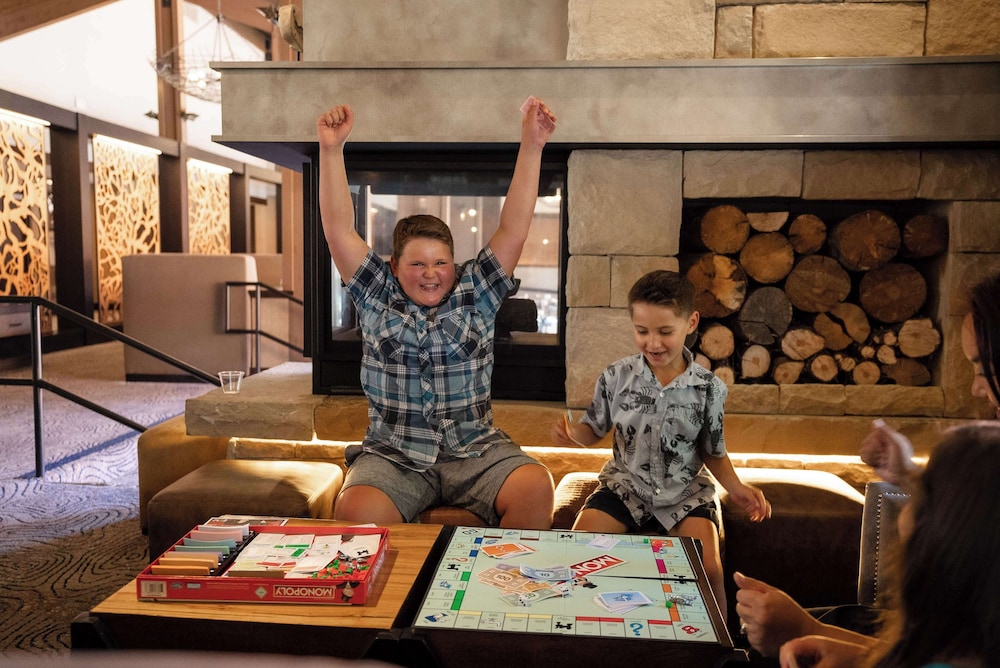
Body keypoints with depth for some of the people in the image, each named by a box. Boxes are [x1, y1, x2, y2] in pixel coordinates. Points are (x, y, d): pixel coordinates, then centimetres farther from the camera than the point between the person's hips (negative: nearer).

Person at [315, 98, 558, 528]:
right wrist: (331, 149, -10)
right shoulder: (378, 298, 7)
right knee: (355, 511, -29)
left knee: (536, 487, -25)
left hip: (475, 452, 1)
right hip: (393, 457, 0)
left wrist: (531, 146, -7)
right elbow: (338, 230, -1)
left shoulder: (475, 295, 8)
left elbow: (514, 229, 0)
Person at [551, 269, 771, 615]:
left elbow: (713, 453, 5)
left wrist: (736, 487, -12)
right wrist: (572, 432, -17)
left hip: (685, 490, -1)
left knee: (708, 568, -21)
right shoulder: (616, 377, -7)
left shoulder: (709, 388, -8)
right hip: (625, 483, 1)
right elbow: (595, 431, 5)